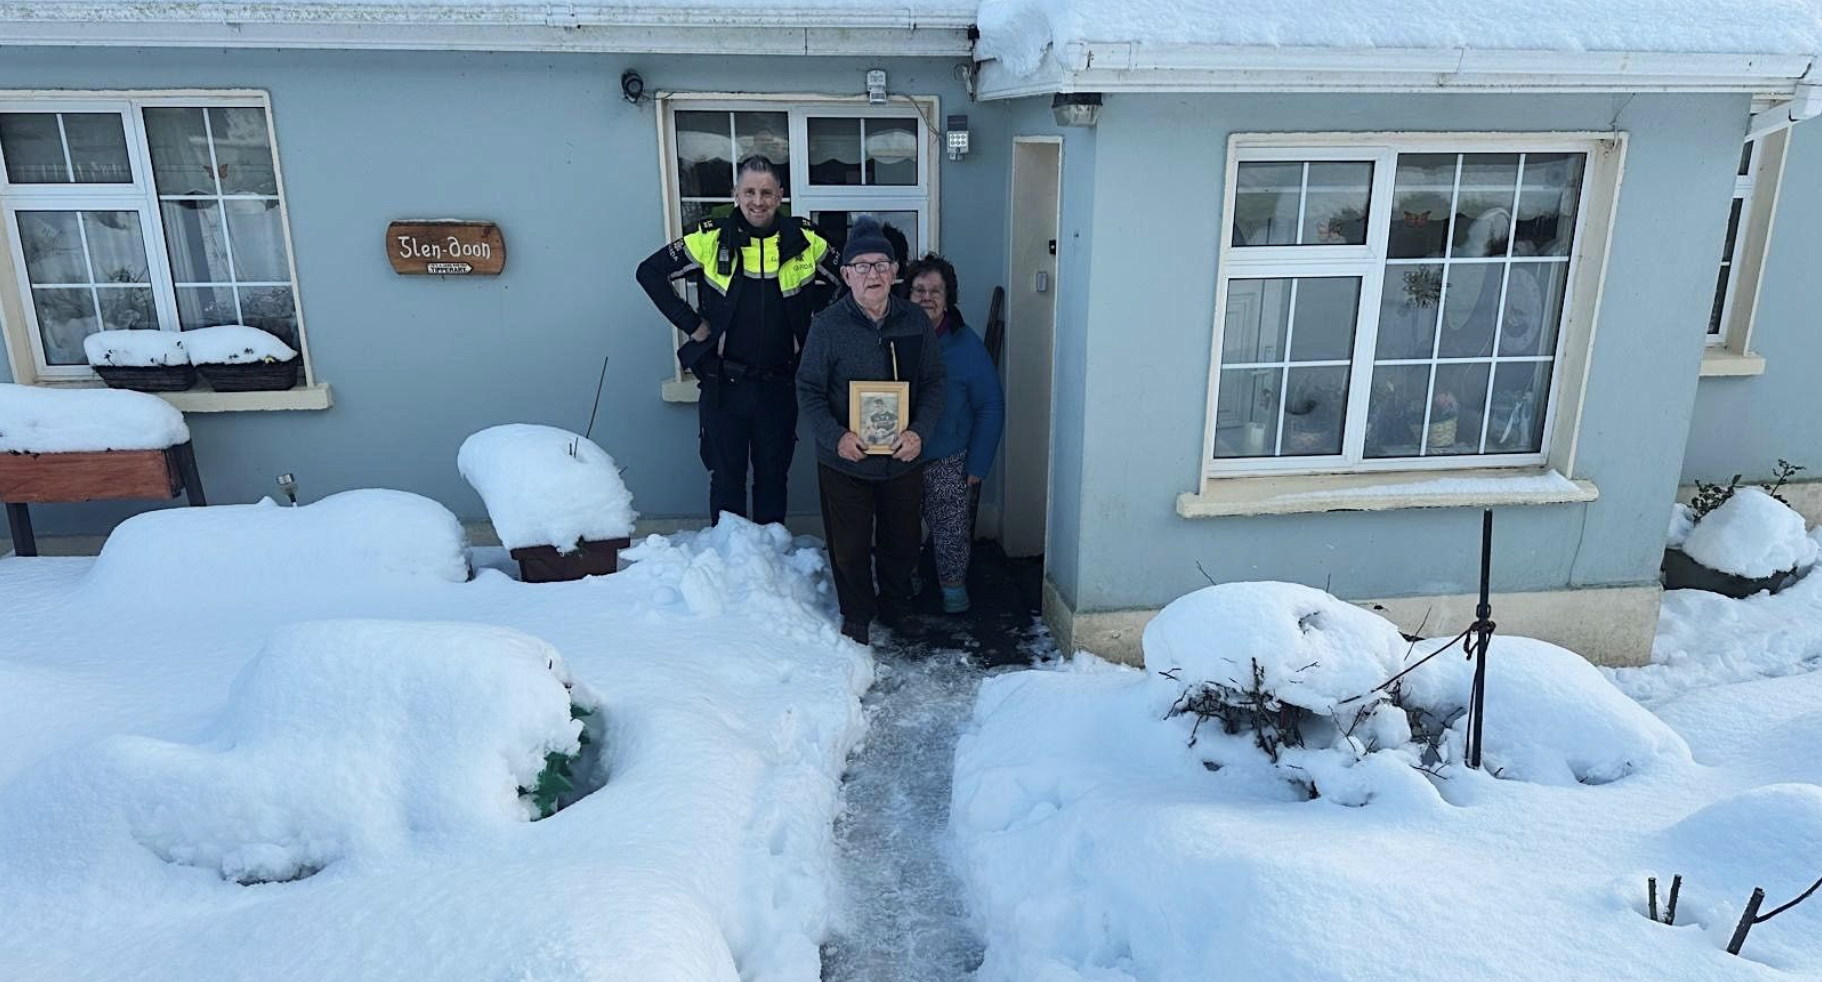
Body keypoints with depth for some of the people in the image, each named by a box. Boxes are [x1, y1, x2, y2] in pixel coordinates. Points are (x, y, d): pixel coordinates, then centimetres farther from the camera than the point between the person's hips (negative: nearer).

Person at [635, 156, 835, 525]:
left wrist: (809, 329, 5)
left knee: (774, 475, 14)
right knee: (726, 477, 10)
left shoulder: (805, 241, -3)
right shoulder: (710, 239, -7)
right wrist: (691, 324, -5)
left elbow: (840, 283, 13)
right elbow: (650, 272, 1)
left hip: (779, 384, 2)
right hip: (724, 384, -1)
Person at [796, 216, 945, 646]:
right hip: (844, 463, -2)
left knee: (902, 542, 18)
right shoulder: (827, 325, -10)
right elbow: (808, 390, -6)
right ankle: (856, 616, 33)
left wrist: (919, 432, -13)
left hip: (902, 460, 3)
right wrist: (835, 436, -20)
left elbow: (933, 384, 3)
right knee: (850, 547, 11)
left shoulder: (915, 321, -2)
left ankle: (896, 607, 41)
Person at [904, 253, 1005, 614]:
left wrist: (977, 465, -8)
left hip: (949, 462, -1)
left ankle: (953, 585, 27)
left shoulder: (965, 344, -8)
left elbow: (991, 407, -4)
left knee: (950, 529, 6)